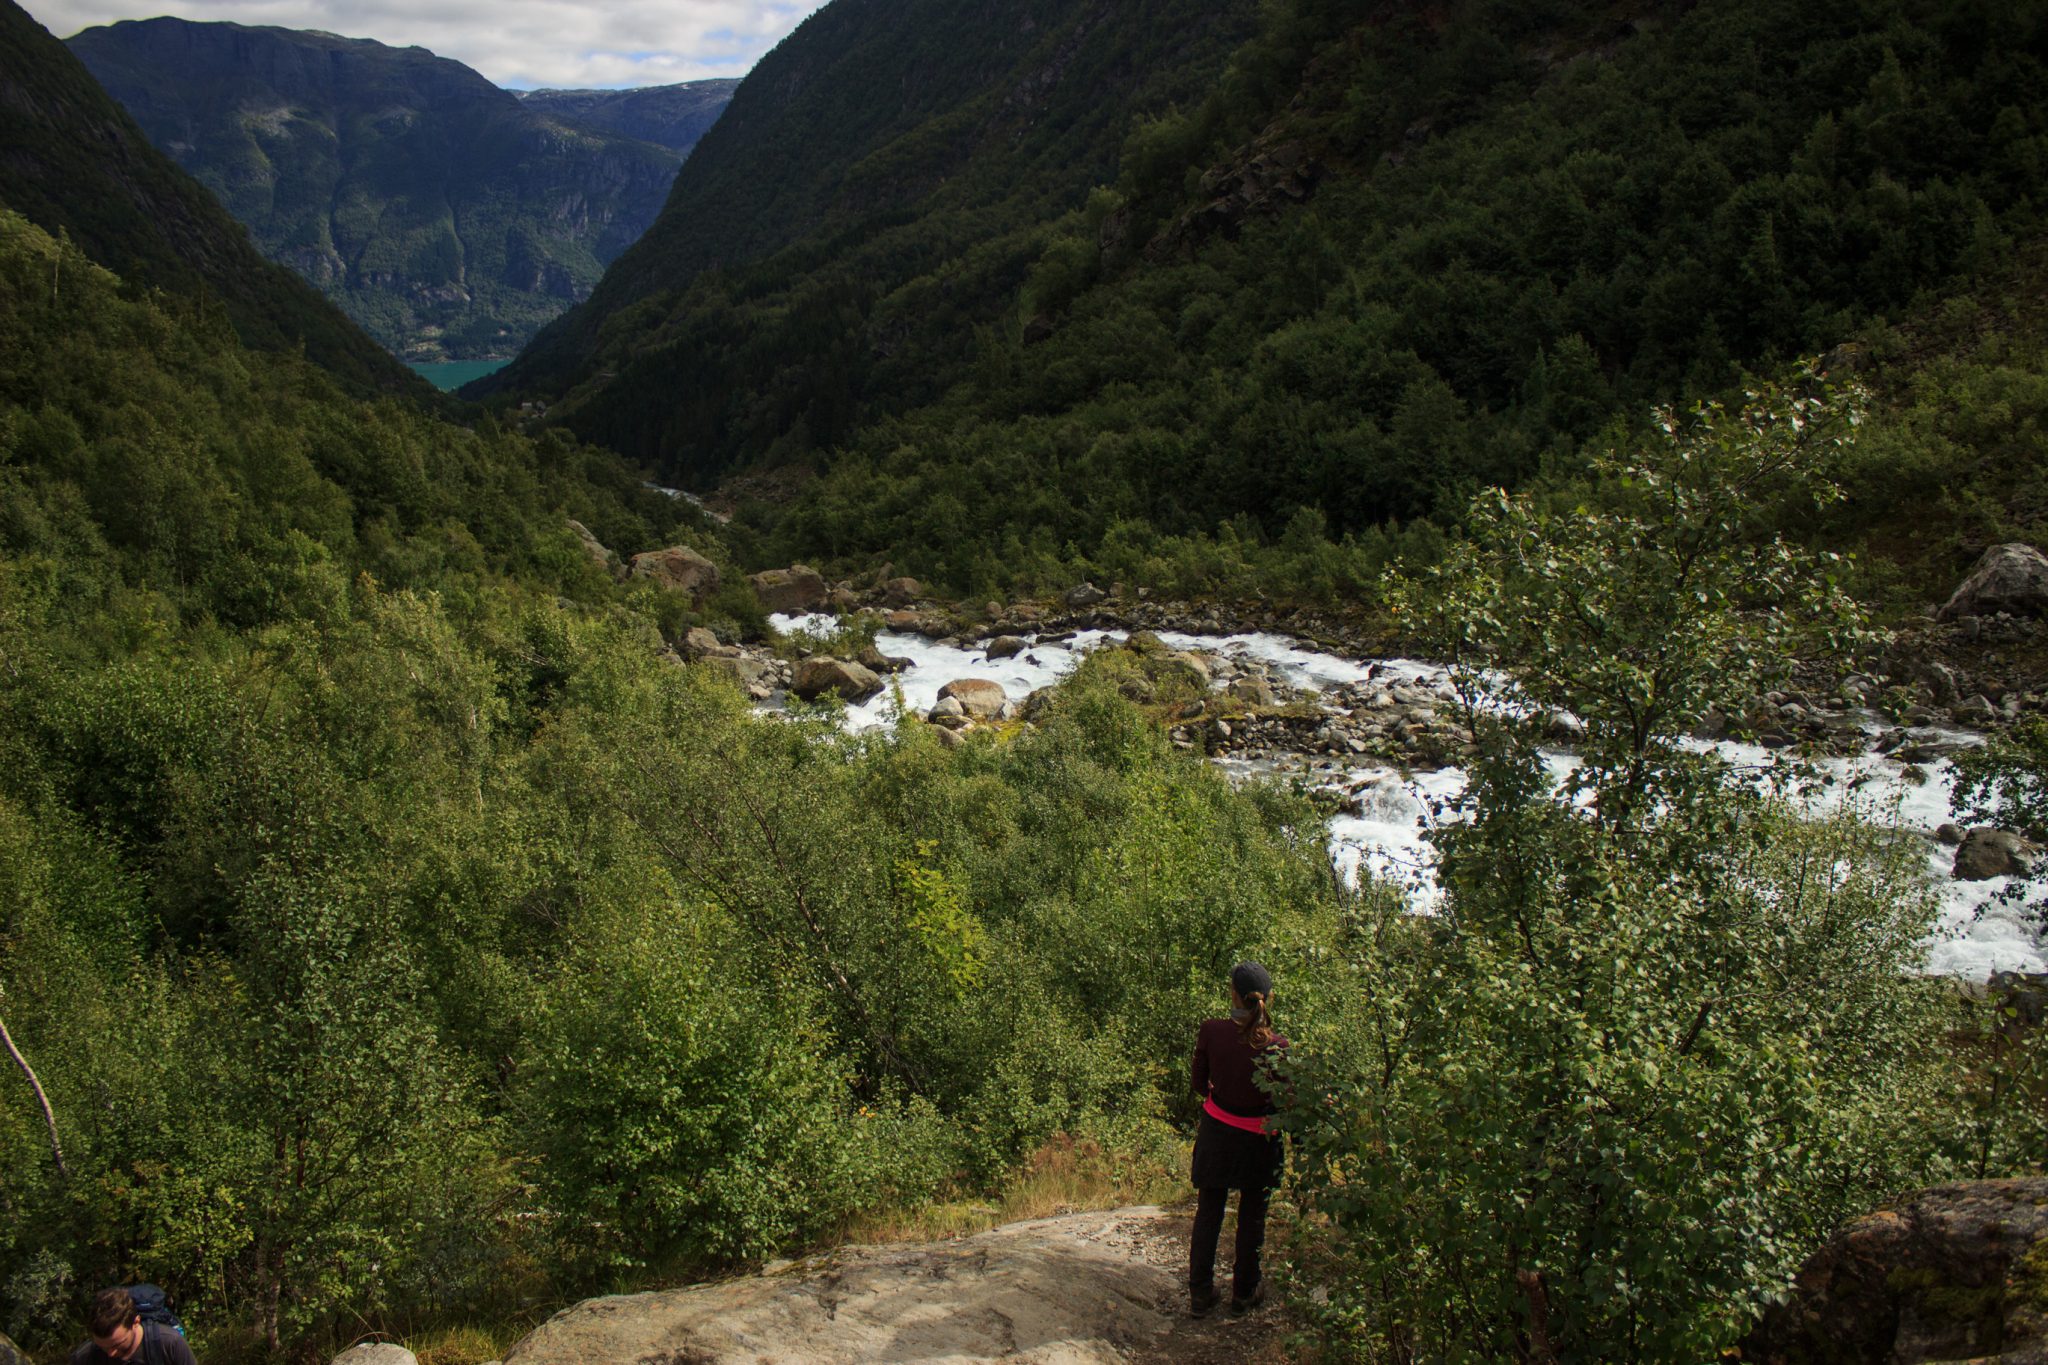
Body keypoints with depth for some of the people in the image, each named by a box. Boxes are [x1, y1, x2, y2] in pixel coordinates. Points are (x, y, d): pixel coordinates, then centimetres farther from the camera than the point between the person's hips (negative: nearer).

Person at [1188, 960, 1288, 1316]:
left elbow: (1200, 1085, -4)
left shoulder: (1210, 1032, -19)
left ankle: (1200, 1292, 28)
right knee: (1252, 1216, 19)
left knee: (1208, 1213, 19)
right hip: (1258, 1140, -1)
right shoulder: (1276, 1046, -24)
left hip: (1216, 1134, 2)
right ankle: (1245, 1291, 34)